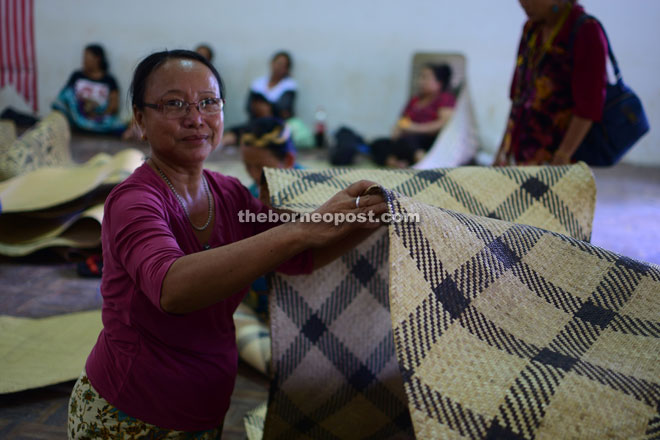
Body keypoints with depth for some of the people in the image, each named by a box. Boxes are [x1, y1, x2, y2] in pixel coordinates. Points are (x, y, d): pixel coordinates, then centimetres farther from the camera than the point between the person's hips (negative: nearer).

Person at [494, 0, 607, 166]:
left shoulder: (587, 33, -17)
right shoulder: (533, 28, 7)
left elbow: (589, 106, -20)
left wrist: (562, 158, -25)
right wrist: (505, 146, 14)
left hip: (553, 154, -7)